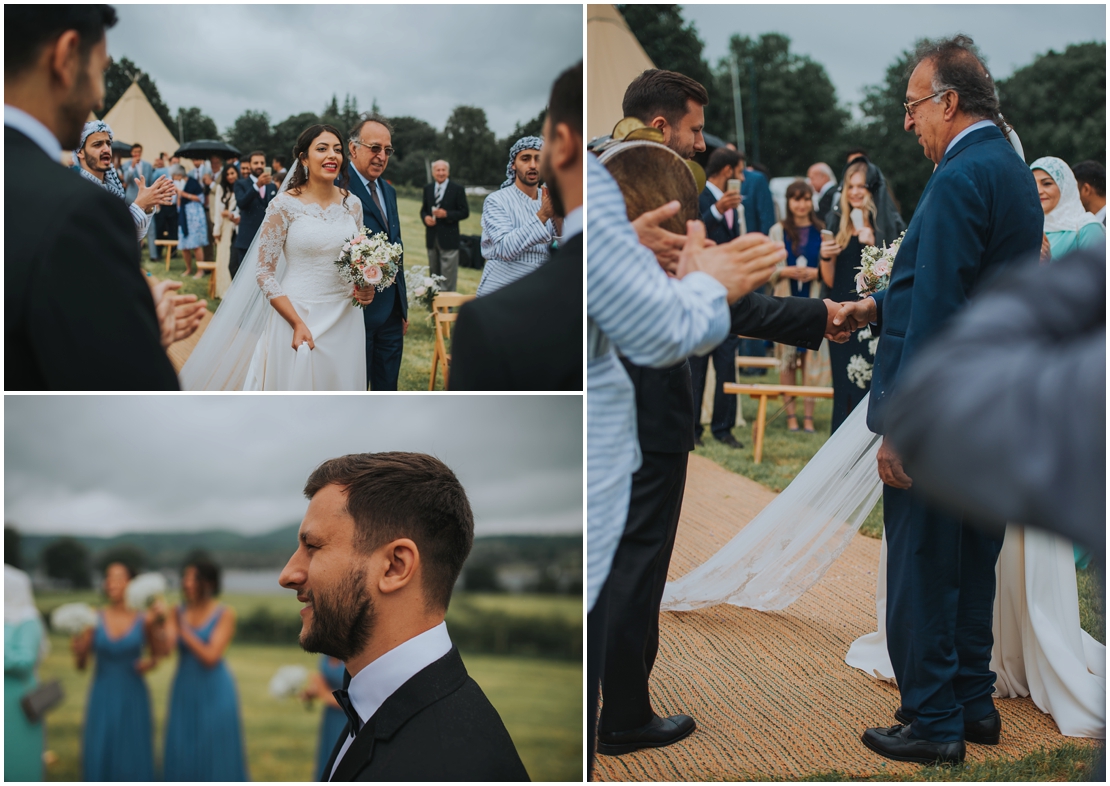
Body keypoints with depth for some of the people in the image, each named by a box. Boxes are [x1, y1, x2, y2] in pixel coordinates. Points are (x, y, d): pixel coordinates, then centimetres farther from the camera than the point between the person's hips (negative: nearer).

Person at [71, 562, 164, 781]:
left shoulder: (145, 619, -4)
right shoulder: (94, 619, -2)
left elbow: (158, 653, 2)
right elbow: (81, 666, -1)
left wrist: (151, 662, -18)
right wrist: (78, 652, -20)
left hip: (133, 697, -1)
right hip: (102, 697, 1)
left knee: (133, 757, 2)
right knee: (99, 756, 0)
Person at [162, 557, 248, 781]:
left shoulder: (225, 614, -6)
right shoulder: (178, 612, 4)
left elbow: (211, 656, -14)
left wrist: (183, 630, -21)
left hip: (215, 693, -3)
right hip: (184, 690, 4)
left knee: (214, 755, 1)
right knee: (181, 755, 5)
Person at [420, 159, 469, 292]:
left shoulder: (457, 189, -3)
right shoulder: (428, 188, 11)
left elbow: (465, 212, -5)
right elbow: (424, 210, 16)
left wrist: (446, 214, -18)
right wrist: (425, 217, -7)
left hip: (448, 238, -5)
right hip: (432, 237, 5)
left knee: (448, 277, -6)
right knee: (434, 273, 13)